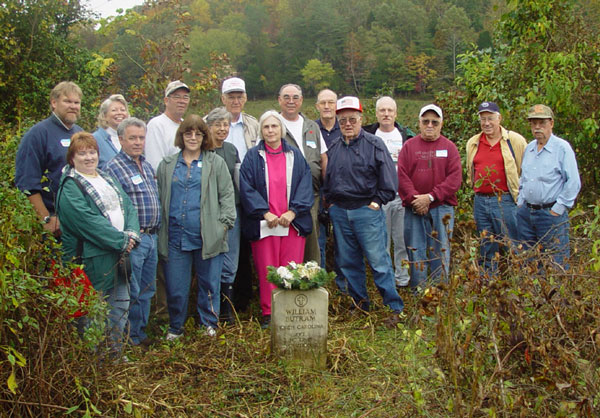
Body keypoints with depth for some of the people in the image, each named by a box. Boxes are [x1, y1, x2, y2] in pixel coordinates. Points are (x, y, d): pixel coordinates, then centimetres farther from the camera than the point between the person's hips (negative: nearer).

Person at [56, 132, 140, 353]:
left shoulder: (107, 179, 16)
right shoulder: (70, 187, -9)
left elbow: (129, 206, 10)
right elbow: (88, 221, -20)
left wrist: (132, 234, -9)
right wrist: (121, 241, -18)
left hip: (119, 254, 8)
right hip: (93, 258, -8)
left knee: (121, 306, 14)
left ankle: (115, 350, 28)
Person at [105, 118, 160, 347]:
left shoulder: (146, 165, 14)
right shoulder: (113, 168, -11)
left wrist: (155, 231, 15)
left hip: (151, 237, 8)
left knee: (147, 289, 16)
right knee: (132, 292, 1)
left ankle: (141, 331, 29)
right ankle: (131, 337, 14)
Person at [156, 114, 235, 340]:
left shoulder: (216, 163, 8)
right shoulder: (167, 165, 15)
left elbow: (227, 195, 6)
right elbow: (159, 198, 17)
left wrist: (224, 222, -5)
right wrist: (161, 229, 9)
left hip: (208, 237, -2)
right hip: (175, 237, 2)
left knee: (209, 283, 4)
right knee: (176, 287, 4)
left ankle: (209, 325, 20)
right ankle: (175, 328, 21)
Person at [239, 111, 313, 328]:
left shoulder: (295, 155, 10)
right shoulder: (253, 156, 5)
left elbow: (305, 186, 4)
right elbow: (246, 188, -2)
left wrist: (293, 212, -9)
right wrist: (265, 213, -12)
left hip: (293, 222, 1)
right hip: (263, 224, -1)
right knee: (266, 271, 1)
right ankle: (268, 313, 12)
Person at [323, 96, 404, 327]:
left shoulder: (374, 144, -2)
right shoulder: (333, 148, 12)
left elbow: (389, 179, -3)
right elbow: (326, 178, 22)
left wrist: (377, 202, -7)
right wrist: (330, 202, 11)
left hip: (367, 211, -5)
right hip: (339, 212, 5)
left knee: (378, 261, -6)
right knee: (348, 262, 11)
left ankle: (395, 307, 4)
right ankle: (360, 304, 25)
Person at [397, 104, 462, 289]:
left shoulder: (449, 147, 7)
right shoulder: (409, 146, 9)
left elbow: (455, 178, -3)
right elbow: (401, 176, 0)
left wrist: (431, 197, -12)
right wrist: (414, 199, -13)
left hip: (441, 208, 0)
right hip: (414, 210, 1)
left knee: (441, 253, 3)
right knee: (416, 254, 3)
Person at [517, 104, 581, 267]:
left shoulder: (562, 148, -8)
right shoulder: (529, 148, 12)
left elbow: (573, 182, -11)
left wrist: (558, 209, -13)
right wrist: (520, 202, 13)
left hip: (551, 213, -6)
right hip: (526, 213, 6)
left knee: (556, 265, -1)